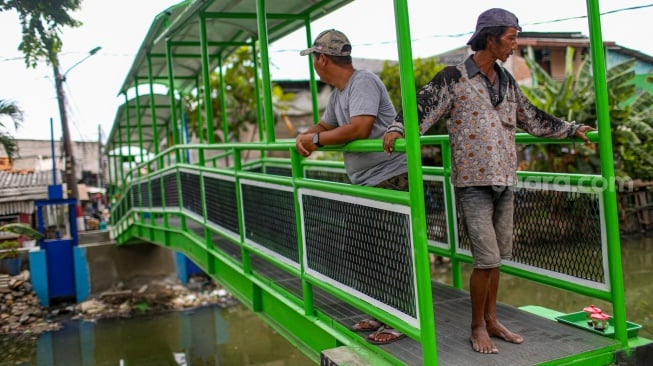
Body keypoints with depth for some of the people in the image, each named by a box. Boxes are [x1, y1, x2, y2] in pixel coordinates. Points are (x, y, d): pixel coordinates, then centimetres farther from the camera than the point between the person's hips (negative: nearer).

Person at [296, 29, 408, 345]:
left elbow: (359, 129, -27)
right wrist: (305, 136, -1)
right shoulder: (337, 93, 14)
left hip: (390, 179, -10)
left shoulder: (363, 82, -15)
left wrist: (317, 139, -16)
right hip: (365, 183, 10)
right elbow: (325, 125, 22)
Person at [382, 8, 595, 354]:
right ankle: (477, 327, 11)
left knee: (497, 257, 12)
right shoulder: (454, 78, -6)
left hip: (505, 181, 7)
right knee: (487, 258, -7)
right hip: (474, 182, -6)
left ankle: (491, 320, 25)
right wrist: (397, 129, -32)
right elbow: (422, 107, -14)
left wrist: (571, 129, 30)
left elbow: (532, 118, 25)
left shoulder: (506, 81, 14)